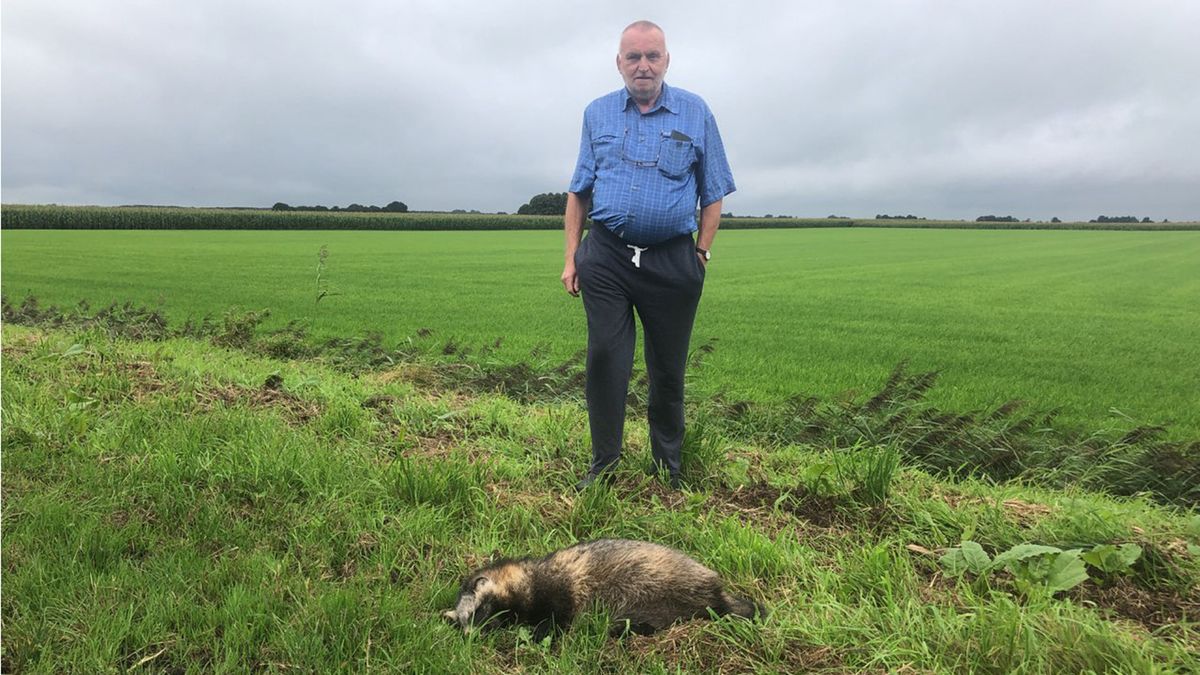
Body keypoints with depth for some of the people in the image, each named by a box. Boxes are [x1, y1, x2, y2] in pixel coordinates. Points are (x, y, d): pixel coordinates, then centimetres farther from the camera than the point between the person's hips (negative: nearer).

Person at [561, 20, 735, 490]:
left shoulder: (695, 113, 6)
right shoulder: (597, 113, 10)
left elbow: (712, 192, 9)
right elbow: (579, 192, 12)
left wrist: (702, 252, -1)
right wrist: (571, 258, 5)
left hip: (672, 261, 0)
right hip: (606, 257, 1)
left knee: (668, 367, 7)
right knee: (604, 358, -5)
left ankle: (668, 465, 25)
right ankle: (603, 463, 9)